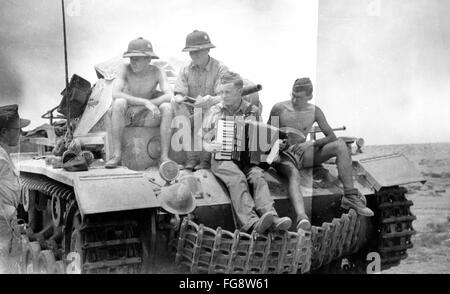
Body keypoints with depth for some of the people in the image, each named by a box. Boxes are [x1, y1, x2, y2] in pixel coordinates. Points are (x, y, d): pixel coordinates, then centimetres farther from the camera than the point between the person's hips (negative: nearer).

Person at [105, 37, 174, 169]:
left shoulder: (157, 72, -9)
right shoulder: (126, 69, -12)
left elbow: (170, 96, -22)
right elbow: (115, 94, -26)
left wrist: (141, 107, -29)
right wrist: (145, 102, -35)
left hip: (145, 117, 1)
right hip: (124, 115, -1)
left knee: (167, 107, -24)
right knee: (119, 102, -33)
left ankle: (164, 156, -22)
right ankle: (117, 155, -28)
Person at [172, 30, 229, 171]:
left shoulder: (220, 69, -5)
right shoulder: (185, 70, 9)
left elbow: (223, 97, -16)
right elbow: (179, 94, -1)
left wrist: (210, 100, -38)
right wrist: (180, 99, -27)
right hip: (191, 113, 4)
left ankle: (205, 159, -23)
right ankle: (191, 157, -21)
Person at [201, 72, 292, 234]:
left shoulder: (252, 111, 12)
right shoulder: (215, 111, 10)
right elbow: (201, 139, 11)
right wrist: (209, 146, -11)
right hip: (221, 158, -2)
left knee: (257, 176, -29)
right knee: (237, 178, -32)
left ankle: (272, 217, -46)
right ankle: (251, 222, -49)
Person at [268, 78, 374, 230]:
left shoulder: (314, 111, 5)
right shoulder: (279, 108, -1)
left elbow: (331, 136, 1)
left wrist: (311, 143, -17)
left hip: (303, 155, 3)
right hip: (282, 156, -3)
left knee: (340, 145, -19)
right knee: (294, 175, -40)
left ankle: (350, 196, -25)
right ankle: (301, 217, -64)